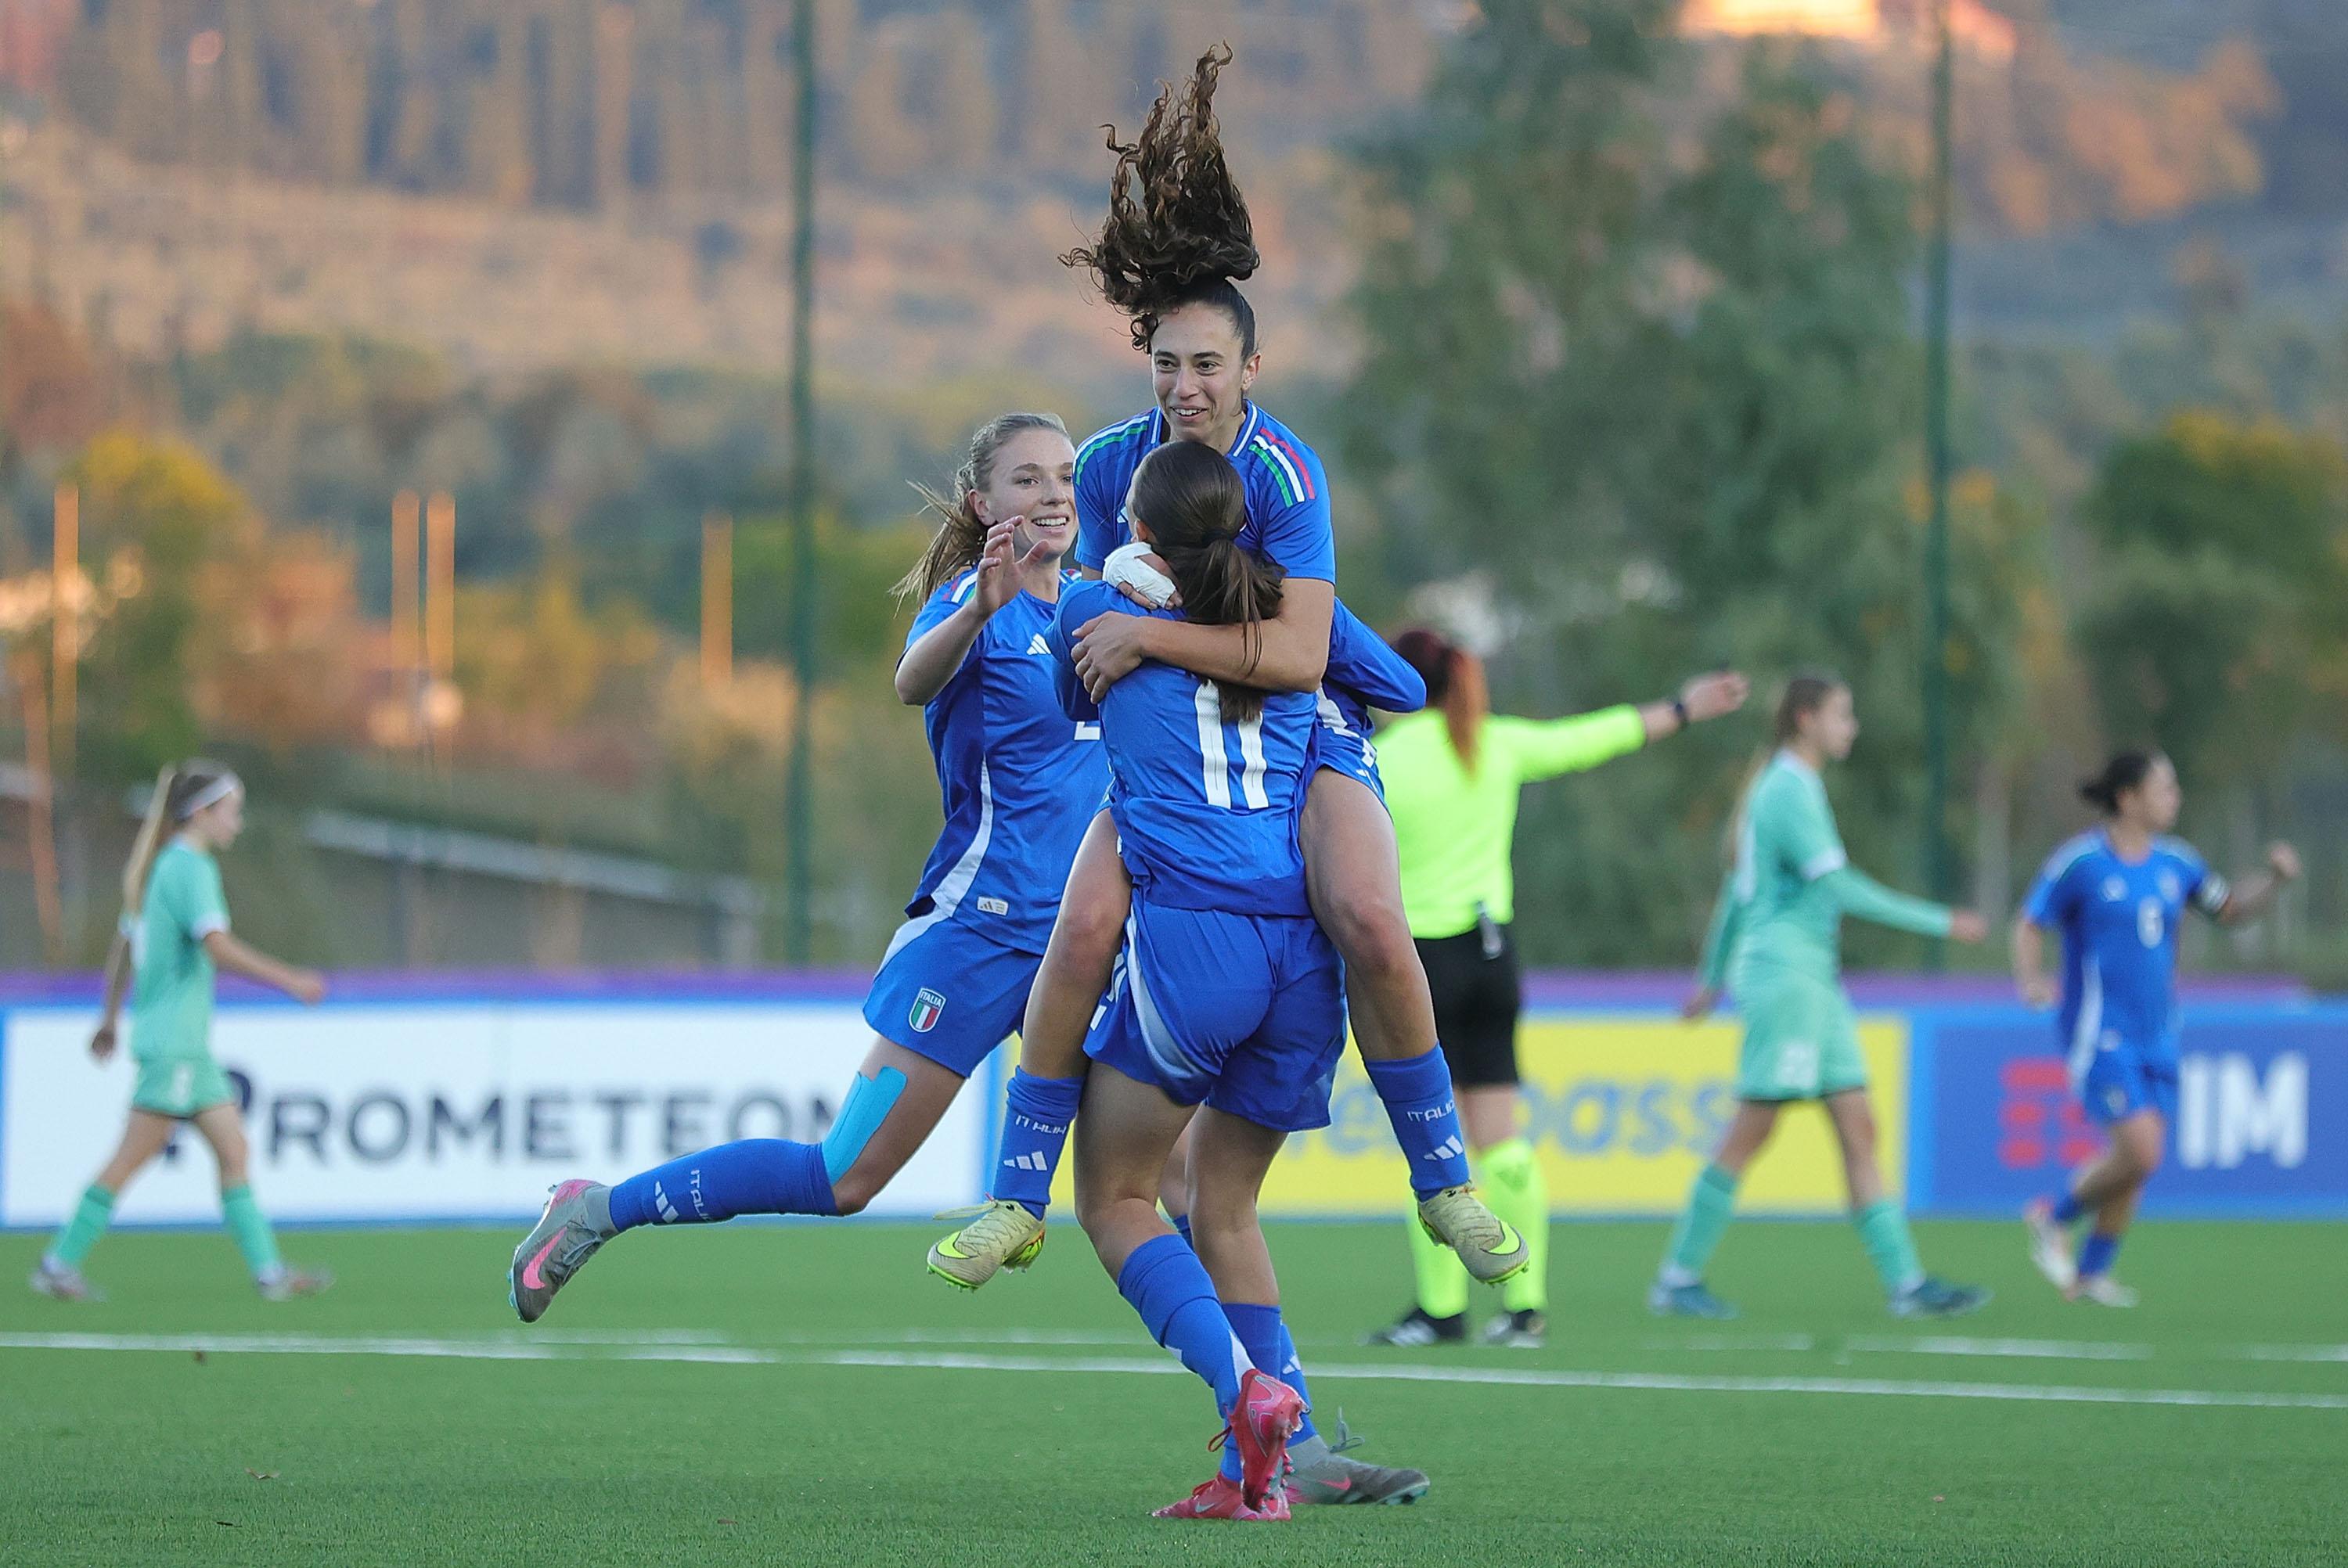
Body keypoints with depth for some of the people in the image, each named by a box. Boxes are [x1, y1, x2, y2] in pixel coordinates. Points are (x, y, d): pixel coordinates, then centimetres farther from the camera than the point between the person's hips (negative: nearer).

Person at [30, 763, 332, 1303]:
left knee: (234, 1152, 7)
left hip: (187, 1042, 10)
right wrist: (289, 980, -24)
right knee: (133, 1157, -5)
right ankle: (60, 1263, 0)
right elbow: (218, 947, -26)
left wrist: (110, 1018, 29)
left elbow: (123, 948, 22)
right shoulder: (192, 868, -14)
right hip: (174, 1041, -10)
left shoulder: (163, 866, 15)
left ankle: (269, 1271, 6)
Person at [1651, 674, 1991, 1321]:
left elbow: (1739, 888, 25)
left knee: (1859, 1131, 4)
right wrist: (1941, 923, -17)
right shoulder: (1789, 793, -13)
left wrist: (1714, 977, 32)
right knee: (1749, 1134, -6)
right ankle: (1678, 1279, 0)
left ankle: (1905, 1283, 1)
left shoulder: (1781, 789, 18)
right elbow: (1840, 888, -20)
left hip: (1816, 983, 10)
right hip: (1785, 974, -10)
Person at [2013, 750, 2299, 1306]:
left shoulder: (2175, 862, 8)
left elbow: (2230, 908, 19)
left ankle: (2091, 1272, 21)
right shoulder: (2080, 862, -9)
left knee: (2137, 1161, 5)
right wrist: (2031, 979, -21)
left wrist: (2276, 878, 1)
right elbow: (2029, 926, -3)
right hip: (2099, 1033, -6)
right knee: (2140, 1152, -16)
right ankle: (2054, 1217, 8)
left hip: (2155, 1036, 6)